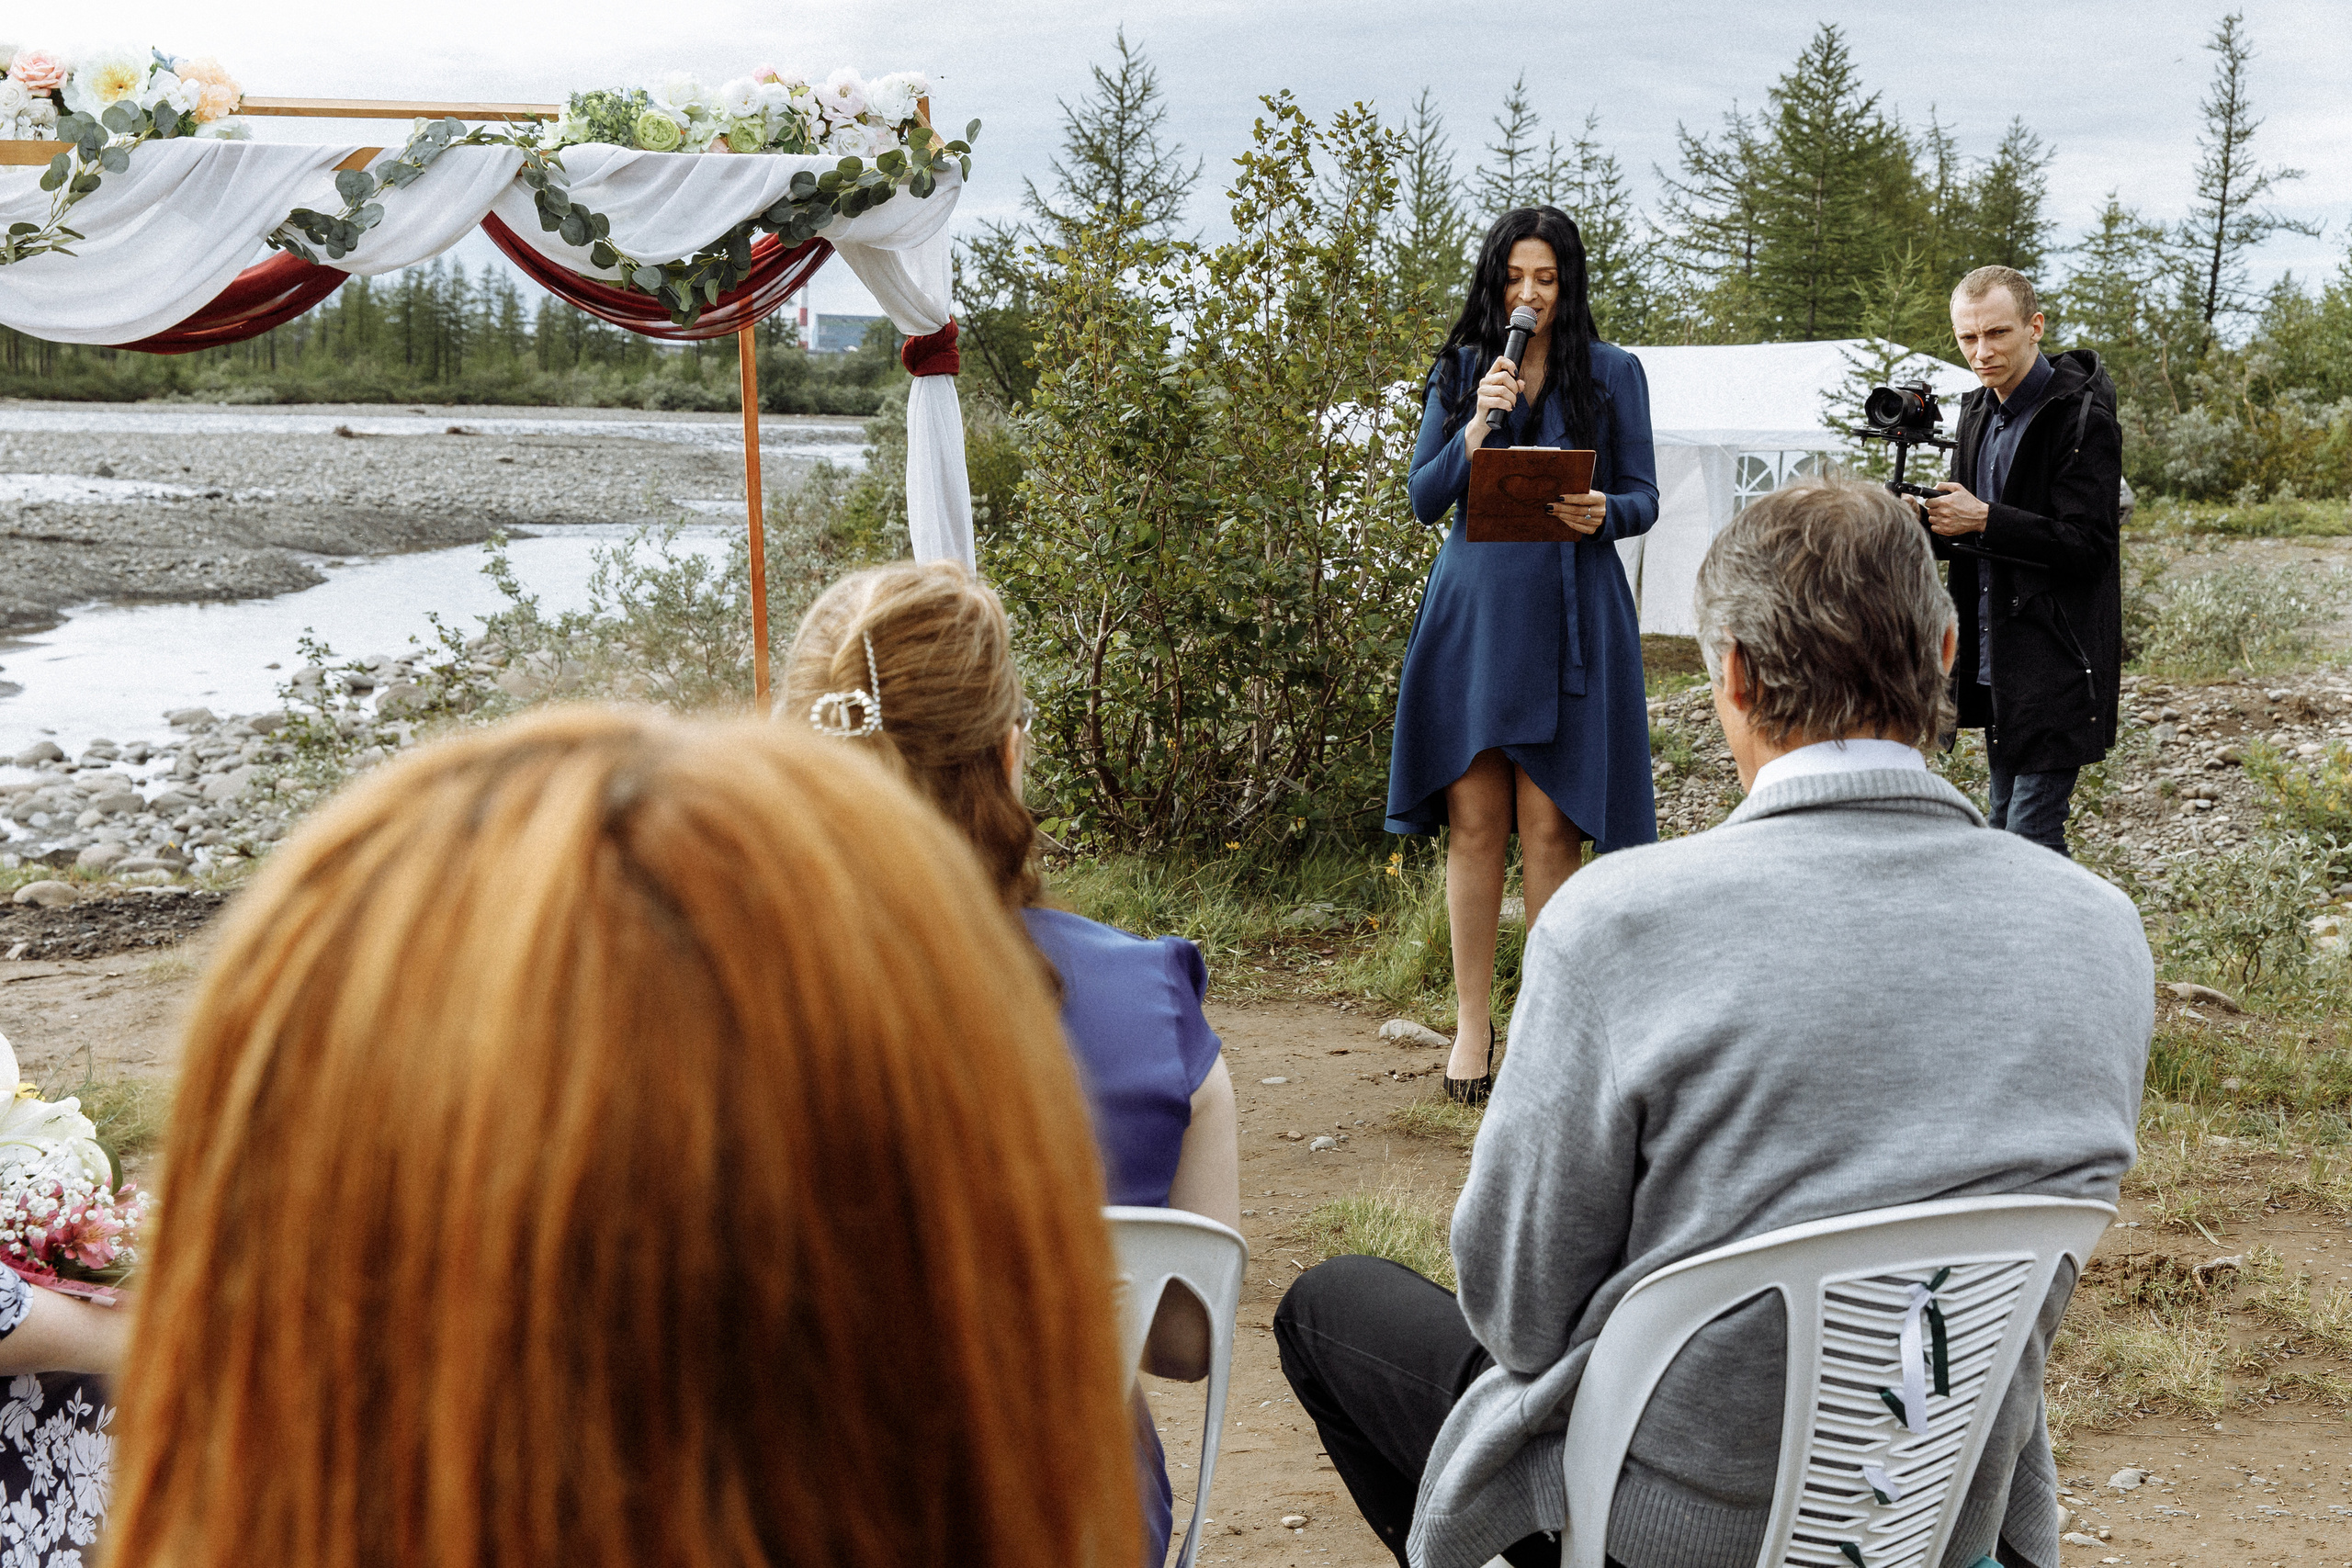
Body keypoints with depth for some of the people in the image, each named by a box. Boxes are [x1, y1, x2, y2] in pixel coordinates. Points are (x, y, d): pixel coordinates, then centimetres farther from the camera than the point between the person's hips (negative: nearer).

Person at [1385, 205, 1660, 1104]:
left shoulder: (1613, 373, 6)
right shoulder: (1459, 372, 10)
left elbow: (1644, 498, 5)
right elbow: (1423, 500, 4)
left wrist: (1603, 514, -17)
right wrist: (1477, 429, -12)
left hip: (1570, 613, -1)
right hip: (1475, 607, 2)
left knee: (1550, 826, -3)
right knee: (1474, 821, 1)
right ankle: (1472, 1022, 12)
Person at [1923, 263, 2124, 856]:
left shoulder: (2083, 420, -14)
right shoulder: (1978, 411, 13)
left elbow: (2089, 545, -19)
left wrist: (1984, 519, -21)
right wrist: (1929, 522, -2)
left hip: (2057, 668, -9)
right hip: (1996, 669, 9)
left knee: (2031, 832, -10)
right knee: (2004, 832, 15)